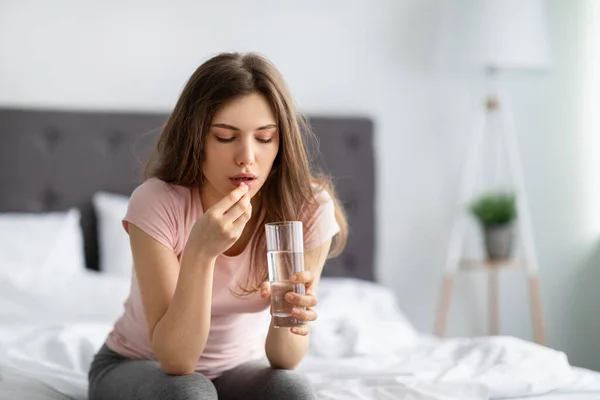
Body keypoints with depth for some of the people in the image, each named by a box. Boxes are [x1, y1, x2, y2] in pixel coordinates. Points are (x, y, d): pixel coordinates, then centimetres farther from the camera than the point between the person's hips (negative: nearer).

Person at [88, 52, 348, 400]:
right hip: (141, 368, -2)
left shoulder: (307, 209, -21)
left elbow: (285, 361, -18)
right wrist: (200, 252, -44)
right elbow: (176, 360, -31)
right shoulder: (157, 203, -27)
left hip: (238, 367, 2)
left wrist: (288, 313, -40)